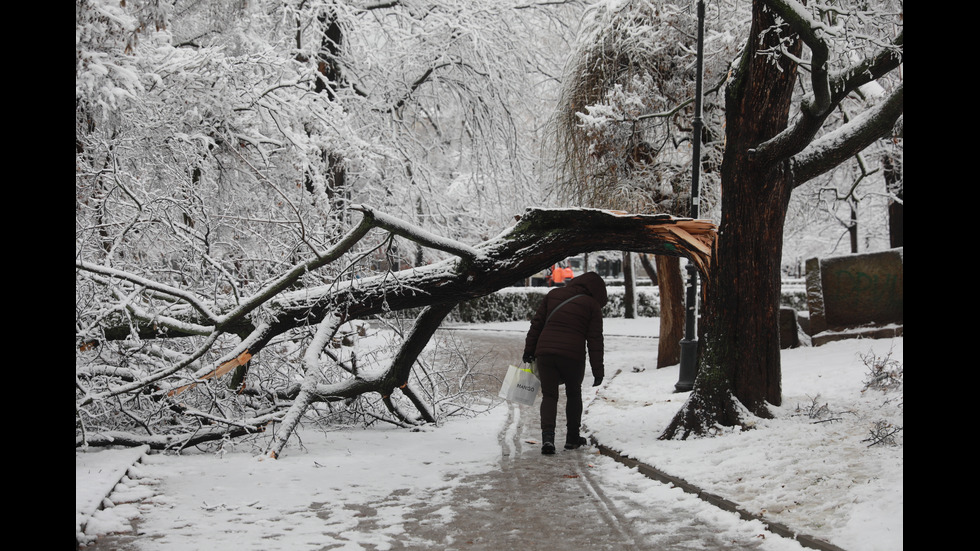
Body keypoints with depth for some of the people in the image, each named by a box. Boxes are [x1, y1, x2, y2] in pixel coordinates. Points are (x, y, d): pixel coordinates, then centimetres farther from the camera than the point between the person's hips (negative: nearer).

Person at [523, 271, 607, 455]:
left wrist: (529, 350, 16)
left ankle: (547, 435, -14)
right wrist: (598, 370, 5)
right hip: (573, 355, -2)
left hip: (545, 352, 2)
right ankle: (572, 437, 26)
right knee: (573, 394, 20)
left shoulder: (553, 294, 14)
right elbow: (595, 340, 1)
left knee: (549, 395, 7)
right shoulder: (593, 305, 4)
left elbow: (536, 324, 12)